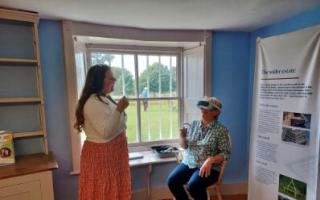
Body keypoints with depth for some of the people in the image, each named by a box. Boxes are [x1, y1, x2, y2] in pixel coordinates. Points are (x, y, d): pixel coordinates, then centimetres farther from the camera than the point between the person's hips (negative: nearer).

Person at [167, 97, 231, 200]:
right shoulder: (194, 124, 6)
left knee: (193, 186, -29)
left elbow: (226, 154, -8)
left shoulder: (221, 130, -7)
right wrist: (182, 137, -11)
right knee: (172, 181, -16)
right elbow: (184, 146, 11)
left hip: (209, 167, -4)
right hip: (189, 162, 5)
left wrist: (211, 160, -24)